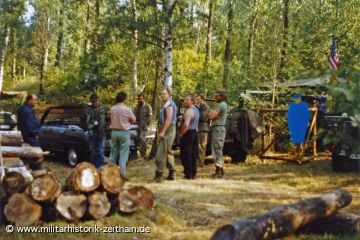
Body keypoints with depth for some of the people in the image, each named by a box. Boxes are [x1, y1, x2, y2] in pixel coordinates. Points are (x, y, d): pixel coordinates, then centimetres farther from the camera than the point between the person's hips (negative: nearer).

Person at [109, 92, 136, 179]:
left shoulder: (112, 109, -1)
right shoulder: (127, 109, -12)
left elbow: (111, 119, 10)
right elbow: (133, 120, 1)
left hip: (114, 132, 4)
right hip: (124, 132, -4)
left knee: (113, 152, 13)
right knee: (123, 154, -1)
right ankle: (122, 173, -3)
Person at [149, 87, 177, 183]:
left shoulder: (169, 104, -13)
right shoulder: (166, 104, 18)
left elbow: (169, 118, -22)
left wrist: (162, 132, -26)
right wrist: (161, 131, 16)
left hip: (168, 130, -11)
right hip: (166, 130, 11)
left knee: (161, 153, -13)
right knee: (168, 152, 15)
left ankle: (158, 176, -13)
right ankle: (171, 174, 22)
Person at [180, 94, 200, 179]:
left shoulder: (189, 111, -18)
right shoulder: (196, 109, 14)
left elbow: (186, 125, -29)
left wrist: (181, 134, -16)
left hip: (188, 133, -10)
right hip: (195, 132, 10)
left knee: (186, 155, -4)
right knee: (193, 155, 13)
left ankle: (188, 175, -4)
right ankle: (193, 174, 18)